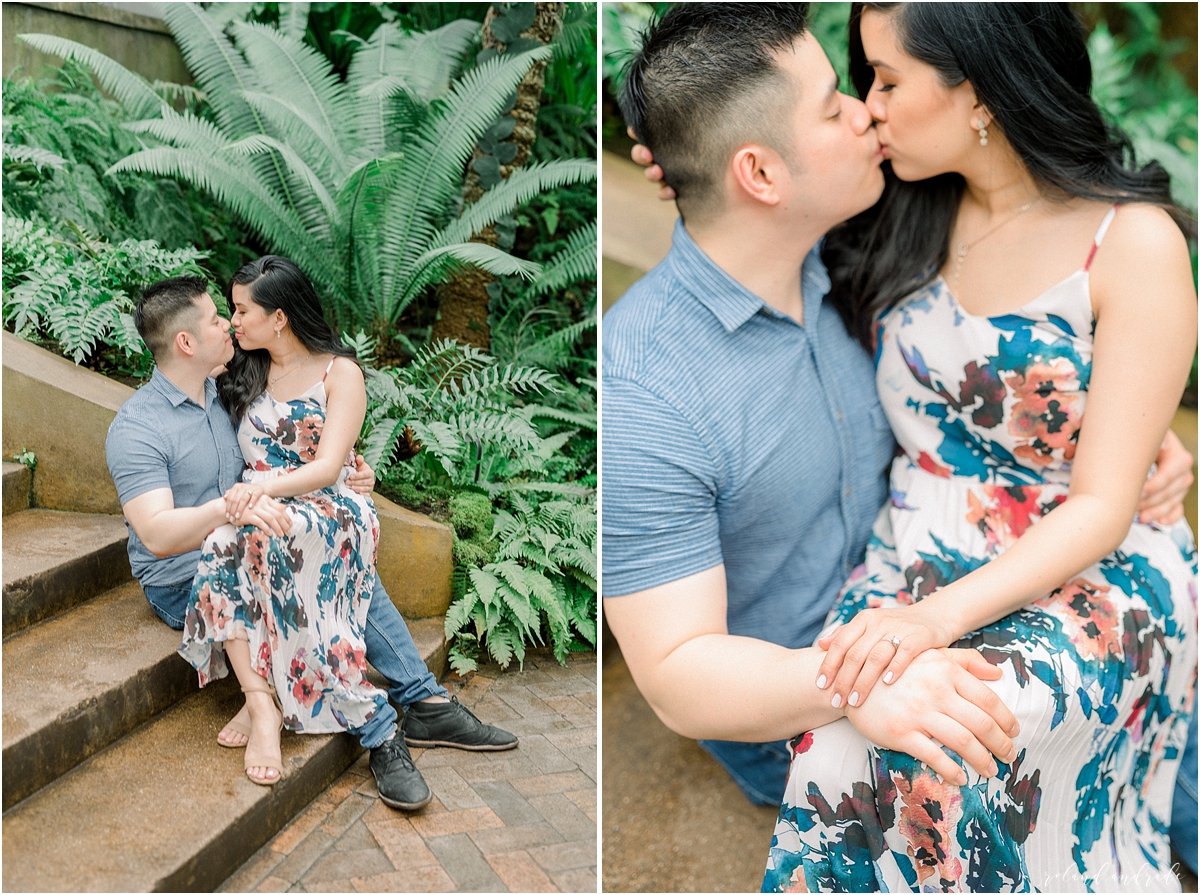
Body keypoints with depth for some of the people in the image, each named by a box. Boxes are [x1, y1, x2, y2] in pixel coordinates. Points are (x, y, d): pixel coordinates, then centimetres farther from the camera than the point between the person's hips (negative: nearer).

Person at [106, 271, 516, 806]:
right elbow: (156, 535, -28)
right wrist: (229, 507, -45)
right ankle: (381, 736, -24)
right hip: (184, 582, -7)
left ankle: (425, 702, -15)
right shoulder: (136, 428, -17)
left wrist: (343, 477, -1)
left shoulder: (224, 397, 9)